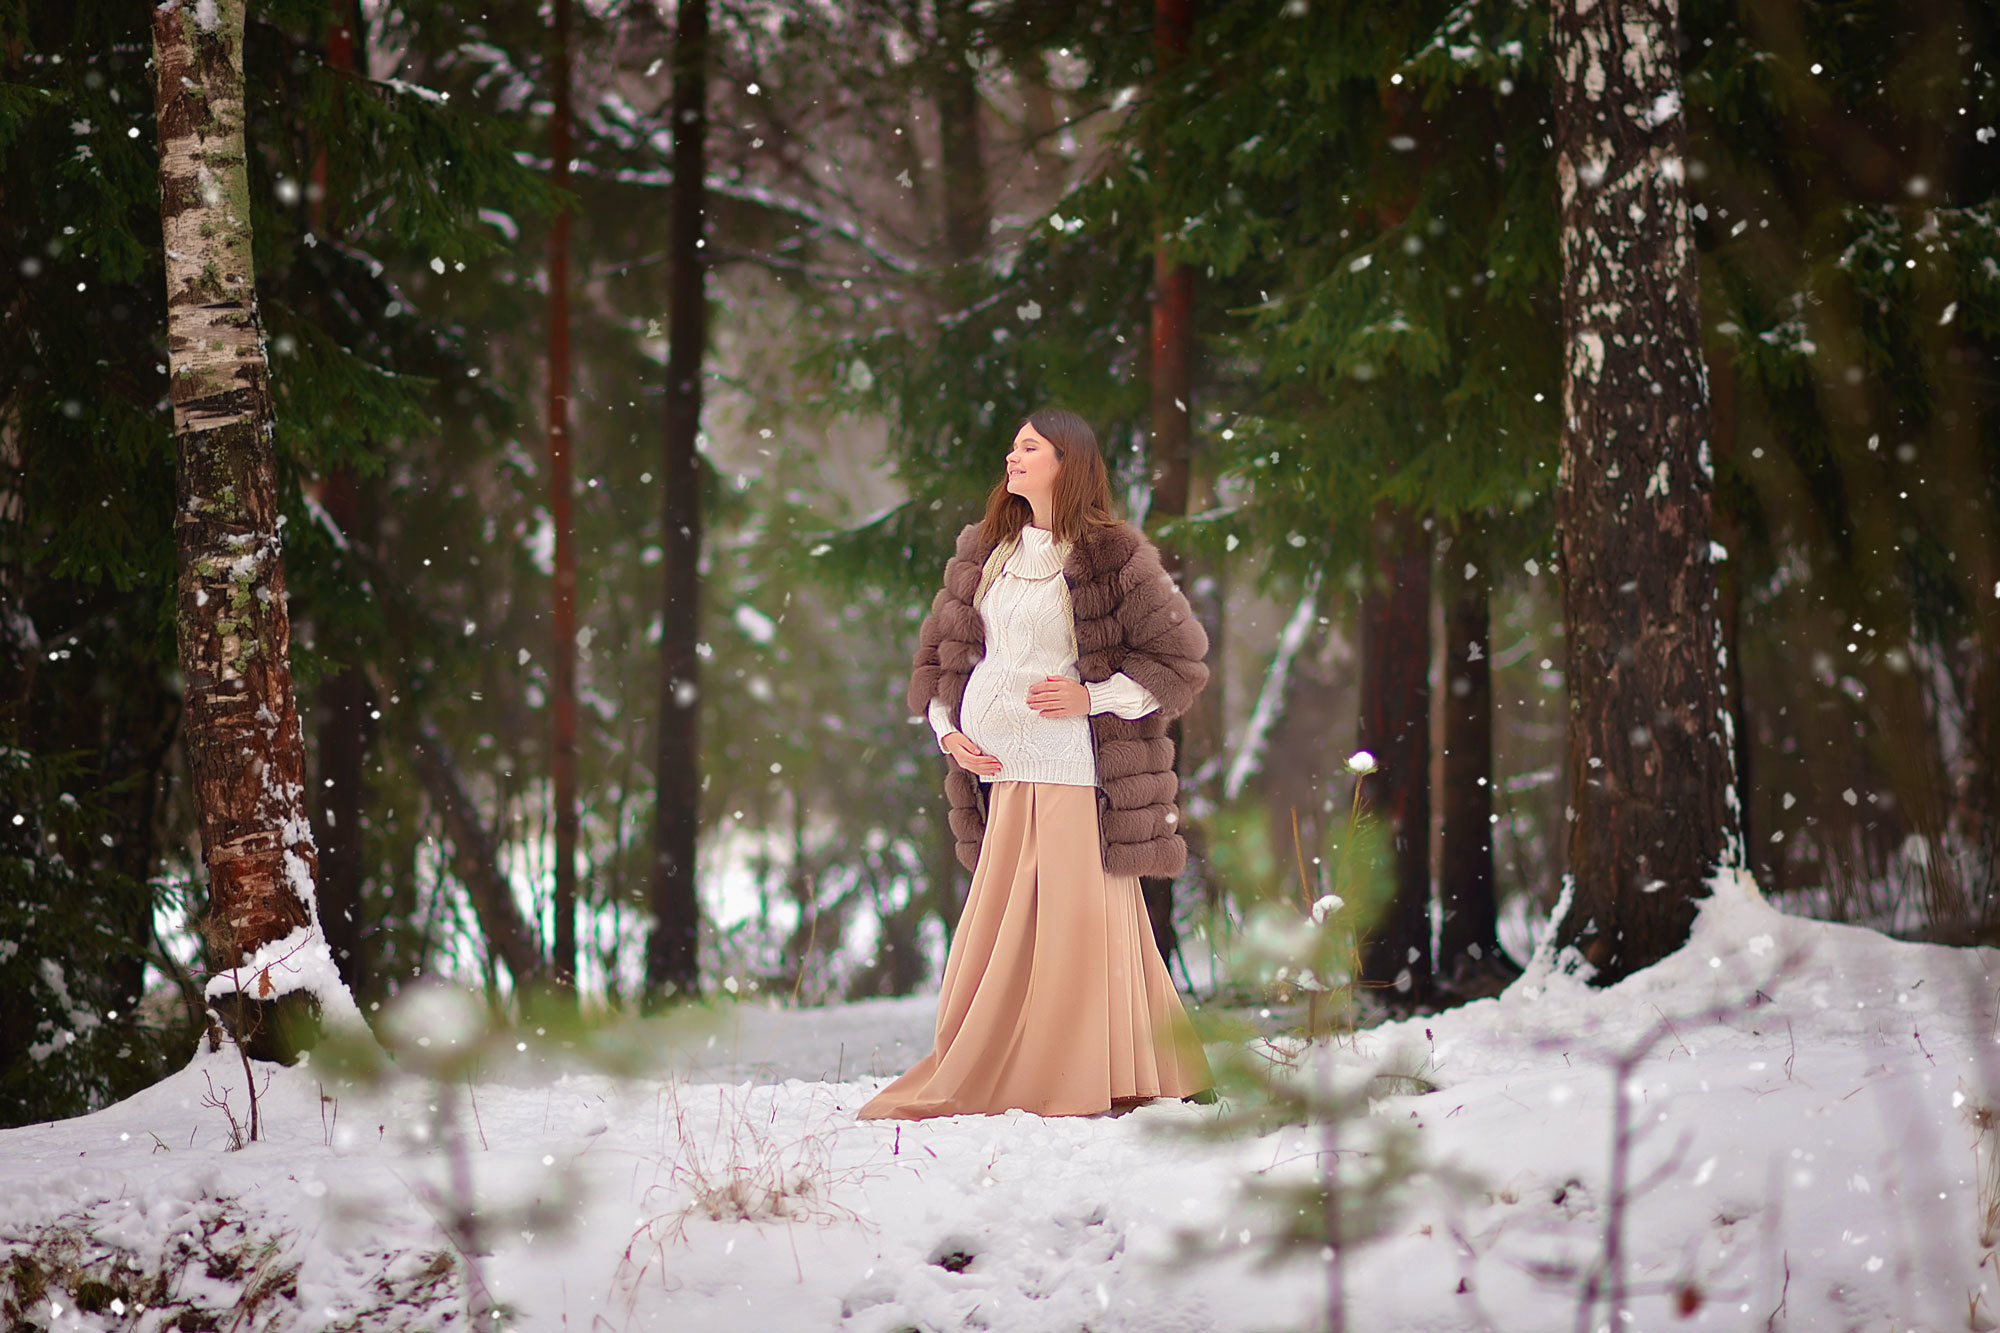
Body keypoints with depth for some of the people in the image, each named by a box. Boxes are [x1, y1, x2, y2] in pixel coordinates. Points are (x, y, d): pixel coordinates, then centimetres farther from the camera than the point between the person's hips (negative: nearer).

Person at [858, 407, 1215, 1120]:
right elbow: (940, 650, 21)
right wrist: (946, 729, 5)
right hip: (1000, 768, 5)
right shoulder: (985, 550, 13)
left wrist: (1091, 696, -12)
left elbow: (1182, 660, -3)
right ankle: (979, 1086, 9)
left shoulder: (1111, 555, -5)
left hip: (1073, 763, -5)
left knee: (1078, 919, -5)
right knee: (1001, 924, 6)